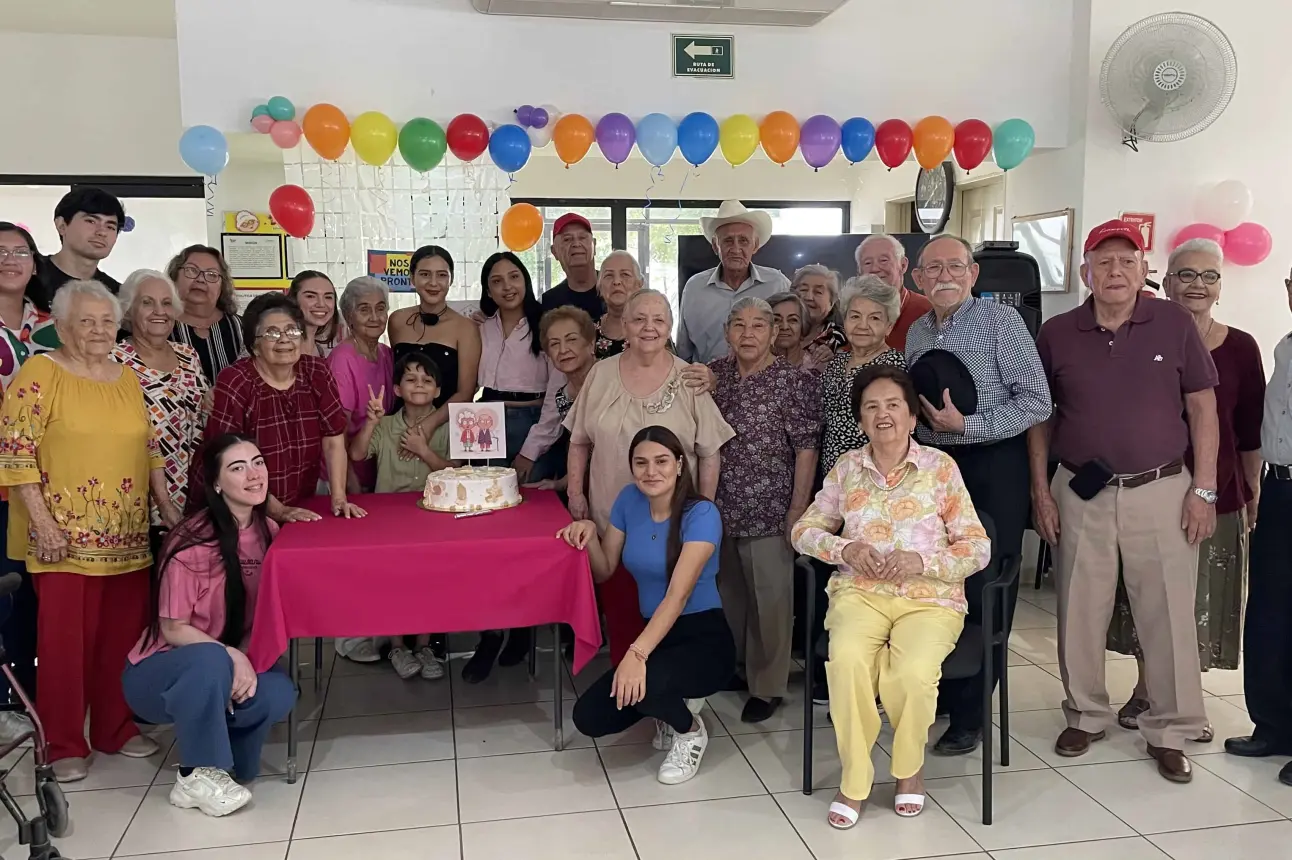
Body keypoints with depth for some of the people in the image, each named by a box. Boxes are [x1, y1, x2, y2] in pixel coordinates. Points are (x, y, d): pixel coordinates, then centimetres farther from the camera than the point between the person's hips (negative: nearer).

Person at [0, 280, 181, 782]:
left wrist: (167, 507, 13)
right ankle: (64, 745, 14)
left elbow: (149, 448, 19)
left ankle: (116, 728, 24)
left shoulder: (127, 378, 13)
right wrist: (41, 520, -16)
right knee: (64, 638, 0)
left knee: (121, 635, 9)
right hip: (65, 537, -5)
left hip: (127, 537, 5)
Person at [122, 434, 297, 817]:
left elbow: (262, 613, 0)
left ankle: (218, 737, 6)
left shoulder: (268, 532, -6)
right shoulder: (192, 542, -24)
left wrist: (244, 660, -17)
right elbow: (173, 630, -17)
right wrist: (230, 656, -29)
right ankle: (196, 777, -18)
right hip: (159, 672, -5)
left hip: (225, 668, 5)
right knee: (211, 661, -38)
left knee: (279, 694, -24)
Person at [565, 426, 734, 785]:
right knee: (588, 718, -9)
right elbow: (604, 571, 9)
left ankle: (690, 730, 1)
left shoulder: (701, 514, -18)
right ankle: (669, 704, 19)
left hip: (704, 638, -6)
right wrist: (589, 532, -11)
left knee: (642, 684, -34)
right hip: (656, 634, 6)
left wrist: (637, 653, -39)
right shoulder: (629, 500, 1)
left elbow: (678, 595, -27)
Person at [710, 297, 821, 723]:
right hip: (719, 508, 5)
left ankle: (767, 686, 18)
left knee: (770, 599, 3)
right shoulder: (713, 374, 6)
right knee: (726, 591, 16)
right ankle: (730, 667, 35)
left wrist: (799, 506, -13)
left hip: (770, 510, -5)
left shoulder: (795, 380, -8)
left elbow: (806, 448, -10)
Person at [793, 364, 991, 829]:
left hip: (930, 596, -1)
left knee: (913, 671, -31)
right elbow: (804, 530, 12)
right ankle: (855, 775, -9)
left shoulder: (940, 466, 2)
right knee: (846, 659, -31)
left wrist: (921, 561, -16)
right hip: (861, 591, 2)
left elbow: (978, 547, 1)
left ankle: (909, 766, 2)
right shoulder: (846, 468, 9)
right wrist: (846, 549, -8)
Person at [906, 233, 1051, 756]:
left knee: (984, 593, 0)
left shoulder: (1002, 321, -7)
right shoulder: (916, 332, 12)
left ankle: (970, 712, 12)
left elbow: (1037, 402, -12)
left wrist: (966, 426, -19)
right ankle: (934, 692, 27)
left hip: (992, 467, -5)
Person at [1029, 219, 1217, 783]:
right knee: (1081, 611, 9)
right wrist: (1041, 491, 2)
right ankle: (1085, 716, 26)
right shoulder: (1056, 334, 2)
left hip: (1160, 490, -1)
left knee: (1168, 615, 3)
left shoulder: (1174, 324, -1)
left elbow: (1202, 407, 2)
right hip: (1081, 493, 1)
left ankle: (1169, 731, 19)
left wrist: (1203, 488, -3)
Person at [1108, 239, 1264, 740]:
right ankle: (1147, 692, 24)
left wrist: (1254, 491, 6)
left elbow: (1250, 430, 7)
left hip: (1216, 495, 2)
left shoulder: (1240, 349, 3)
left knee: (1200, 601, 9)